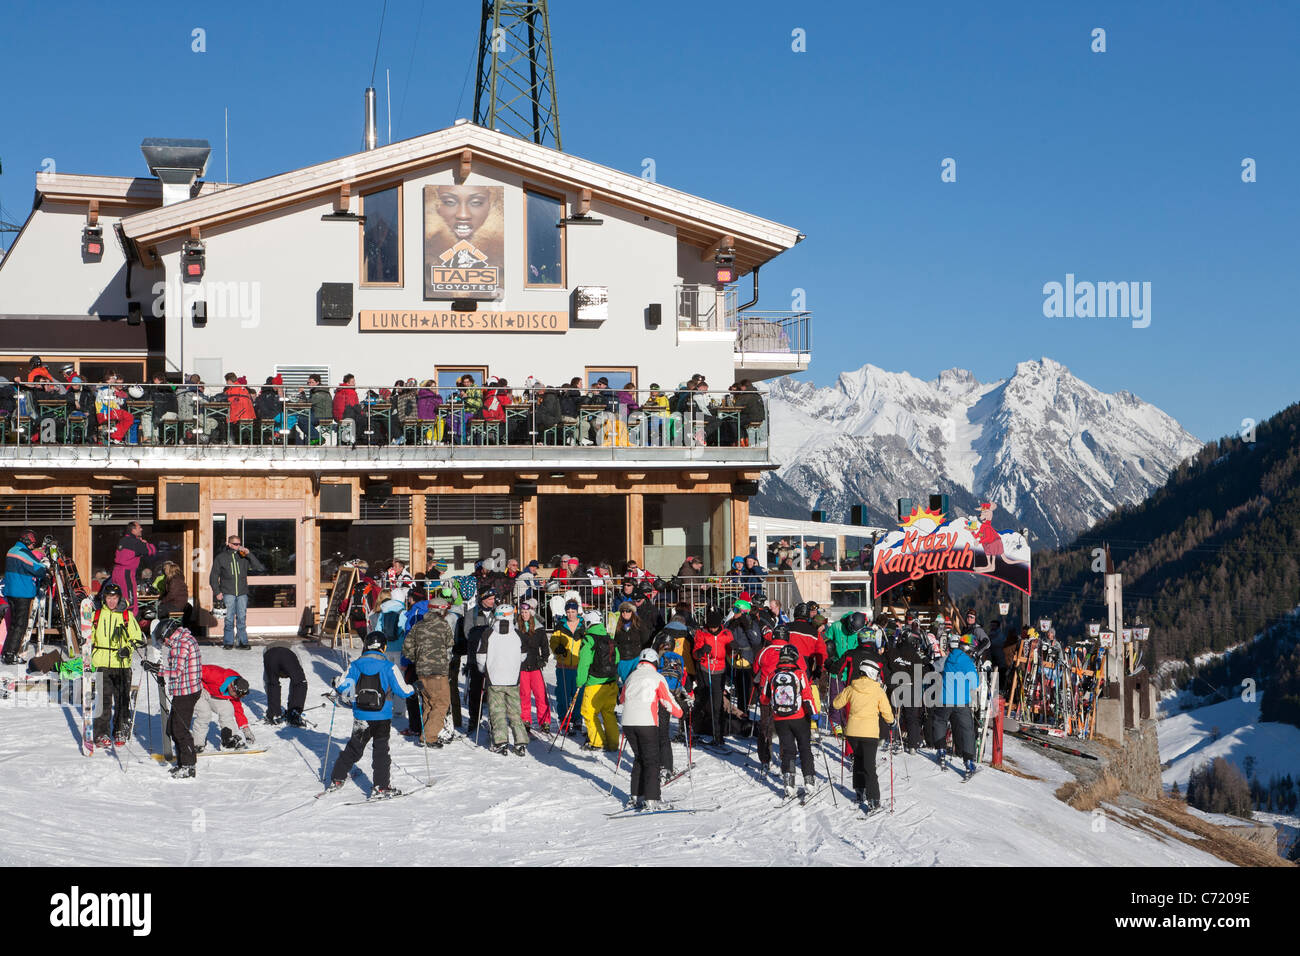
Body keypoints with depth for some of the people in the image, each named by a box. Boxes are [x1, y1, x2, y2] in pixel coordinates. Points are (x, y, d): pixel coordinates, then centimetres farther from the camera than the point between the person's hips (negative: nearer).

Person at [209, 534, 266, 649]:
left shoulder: (243, 557, 9)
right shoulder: (221, 557, 6)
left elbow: (259, 568, 1)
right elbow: (214, 576, 9)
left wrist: (249, 554, -5)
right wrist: (217, 592, 0)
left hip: (242, 593, 1)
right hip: (228, 593, -1)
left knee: (242, 618, 0)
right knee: (229, 619, -5)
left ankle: (243, 642, 5)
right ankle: (228, 642, 3)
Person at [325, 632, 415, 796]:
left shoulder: (356, 665, -1)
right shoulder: (389, 667, -9)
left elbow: (342, 687, 2)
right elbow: (402, 691, -7)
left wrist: (336, 683, 26)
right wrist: (413, 690, 15)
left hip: (361, 717, 3)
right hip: (382, 718, -3)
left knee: (353, 749, 16)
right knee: (381, 750, 4)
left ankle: (336, 779, 22)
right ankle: (381, 787, 0)